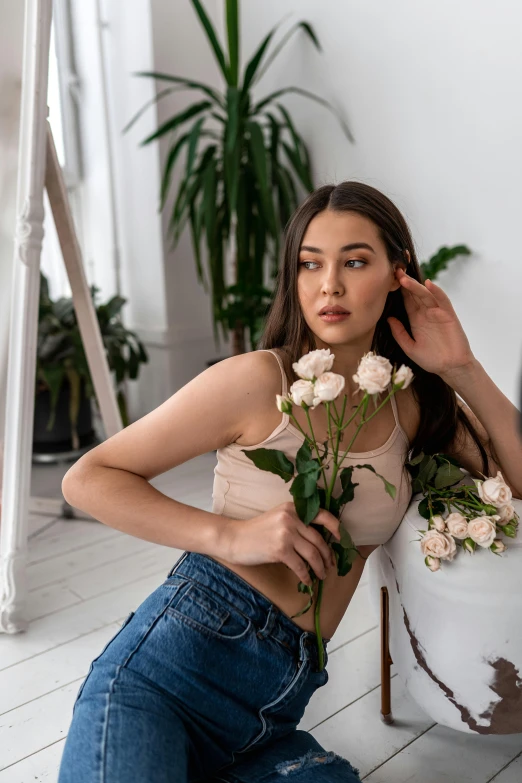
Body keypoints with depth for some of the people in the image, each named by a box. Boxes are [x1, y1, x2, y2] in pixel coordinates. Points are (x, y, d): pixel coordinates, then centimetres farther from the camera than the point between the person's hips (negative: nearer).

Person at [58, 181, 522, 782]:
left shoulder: (410, 401, 7)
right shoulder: (260, 381, -9)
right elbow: (86, 479, -8)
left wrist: (462, 370, -3)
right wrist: (230, 535, -20)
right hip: (167, 664, -5)